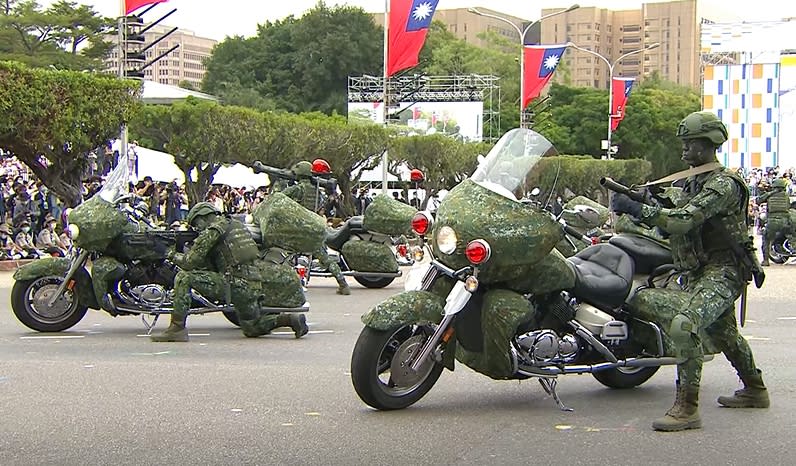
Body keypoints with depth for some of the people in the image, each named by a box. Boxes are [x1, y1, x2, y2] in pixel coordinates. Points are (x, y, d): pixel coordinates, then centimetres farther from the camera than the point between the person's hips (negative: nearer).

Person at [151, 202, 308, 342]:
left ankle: (177, 328, -10)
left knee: (183, 277, -6)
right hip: (254, 287, 8)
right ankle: (292, 319, 8)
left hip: (234, 284, -8)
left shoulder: (212, 230, -2)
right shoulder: (236, 225, 24)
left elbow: (190, 262, -3)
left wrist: (174, 256, 17)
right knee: (252, 329, 26)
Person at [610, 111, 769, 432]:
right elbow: (676, 217, 16)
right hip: (700, 272, 11)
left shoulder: (724, 184, -16)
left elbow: (684, 220, -28)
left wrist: (637, 208, -29)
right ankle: (754, 390, 48)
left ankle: (687, 408, -25)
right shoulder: (693, 181, 15)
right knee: (723, 332, 26)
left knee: (684, 326, -28)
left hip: (722, 272, -11)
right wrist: (646, 202, -2)